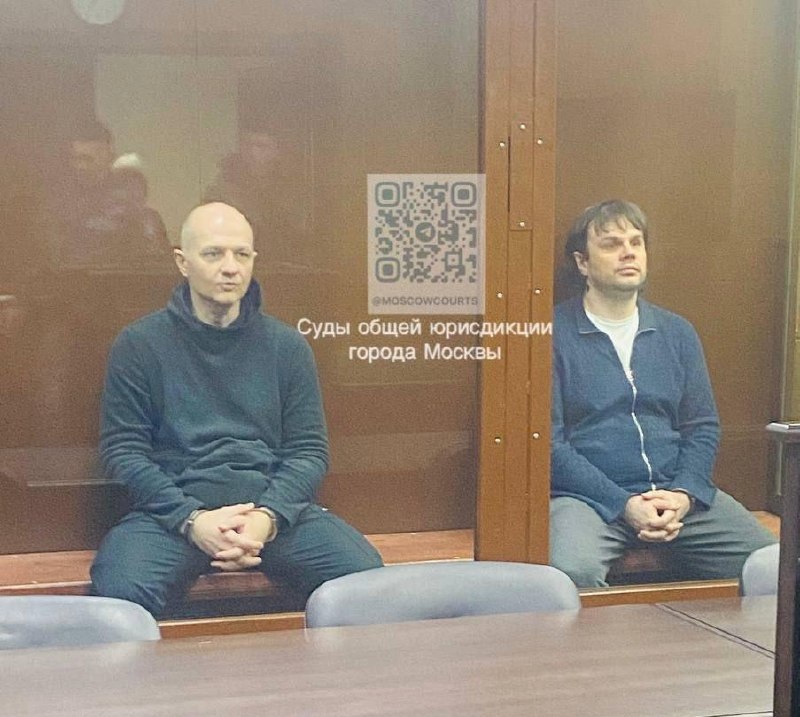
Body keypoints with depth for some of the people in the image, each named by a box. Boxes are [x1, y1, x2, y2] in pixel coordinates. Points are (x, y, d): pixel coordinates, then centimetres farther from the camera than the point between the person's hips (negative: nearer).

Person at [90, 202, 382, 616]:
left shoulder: (287, 346, 12)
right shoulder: (139, 344, 7)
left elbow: (309, 450, 8)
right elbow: (122, 449, 1)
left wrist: (268, 517, -12)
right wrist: (191, 519, -14)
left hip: (274, 504, 2)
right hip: (174, 506, -2)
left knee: (366, 578, -24)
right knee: (117, 593, -33)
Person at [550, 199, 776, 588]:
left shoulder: (677, 333, 16)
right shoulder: (555, 334, -1)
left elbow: (704, 428, 13)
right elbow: (548, 441, -7)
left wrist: (683, 495, -6)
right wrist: (624, 505, -15)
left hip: (678, 493, 5)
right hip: (589, 496, -4)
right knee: (573, 573, -35)